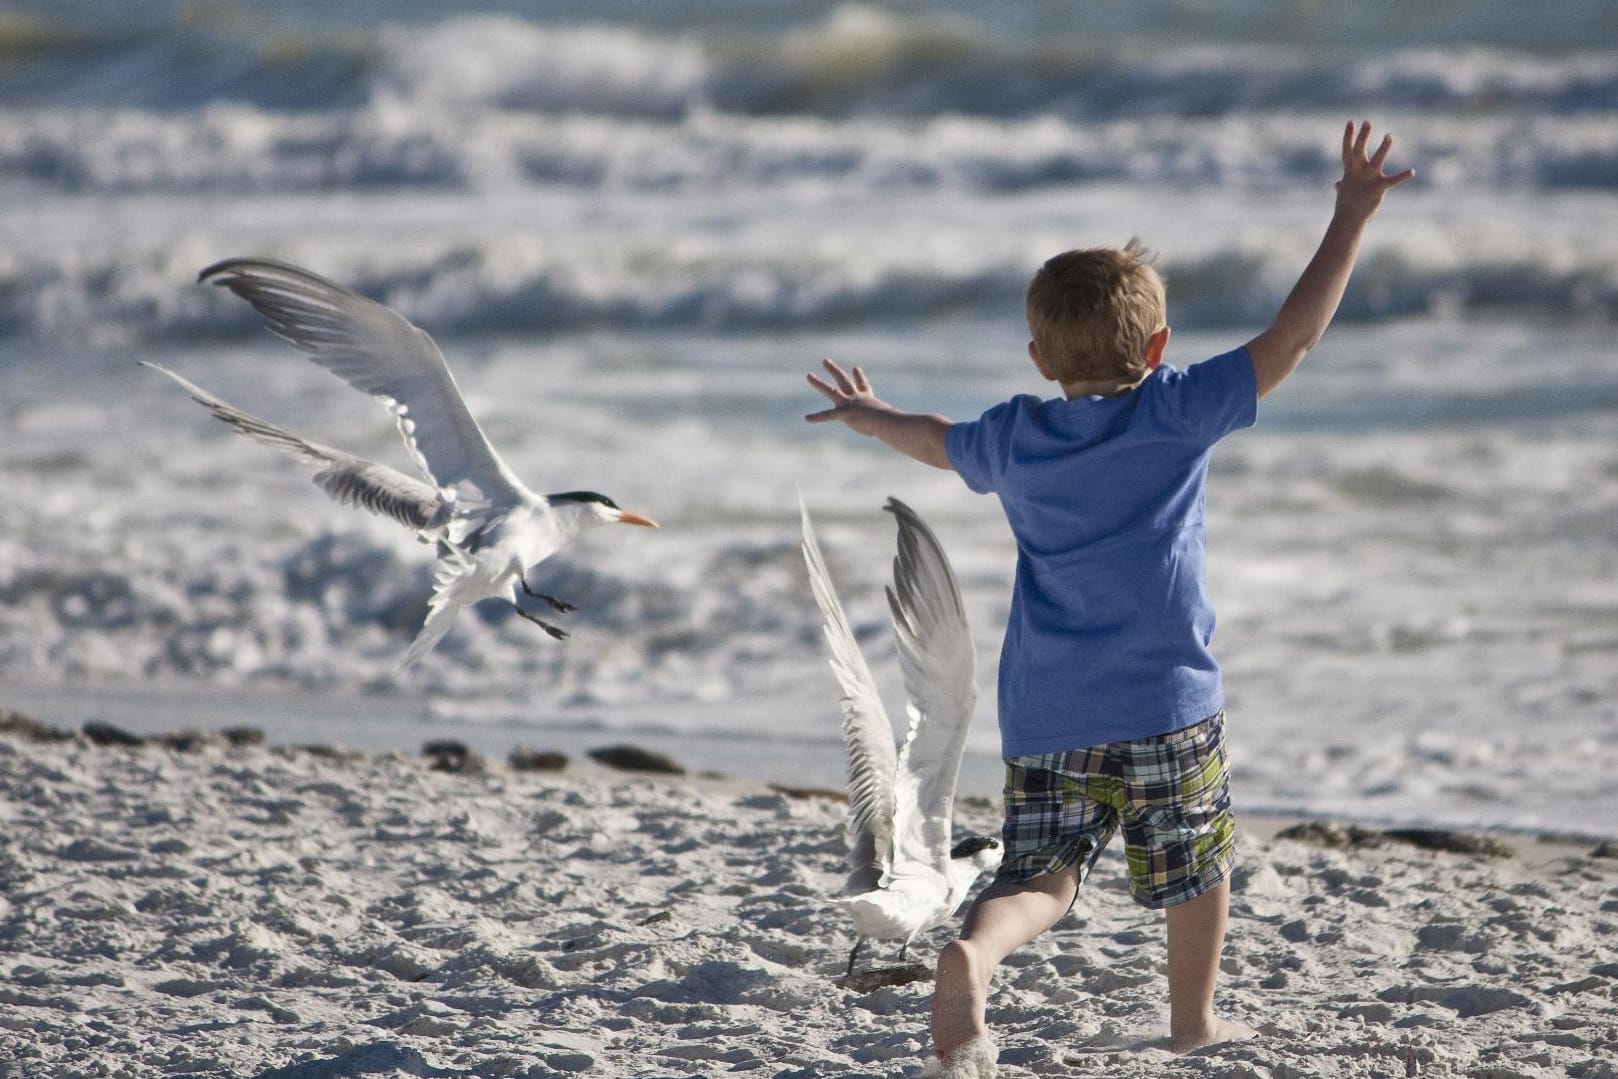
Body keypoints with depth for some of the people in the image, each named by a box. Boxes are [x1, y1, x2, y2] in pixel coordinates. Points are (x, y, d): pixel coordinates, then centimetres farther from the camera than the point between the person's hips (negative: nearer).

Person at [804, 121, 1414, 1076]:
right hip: (1168, 703, -3)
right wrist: (1352, 217, 1)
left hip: (1045, 713, 3)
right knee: (1199, 858, 18)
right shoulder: (1181, 413, -5)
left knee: (1040, 877, 0)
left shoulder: (1012, 440, 8)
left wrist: (871, 415, 51)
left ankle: (974, 957, -29)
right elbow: (1291, 337, -5)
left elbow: (939, 440, 29)